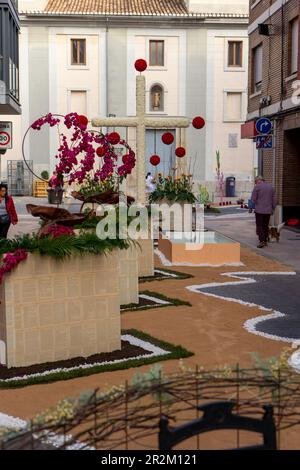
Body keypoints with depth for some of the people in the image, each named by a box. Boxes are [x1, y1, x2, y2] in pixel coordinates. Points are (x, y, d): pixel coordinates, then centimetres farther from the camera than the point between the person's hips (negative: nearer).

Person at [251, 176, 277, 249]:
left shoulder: (257, 187, -6)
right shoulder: (271, 187, 9)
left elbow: (253, 199, -8)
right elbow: (274, 200, 10)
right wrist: (272, 209, 17)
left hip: (259, 210, -5)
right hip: (268, 211, 5)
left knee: (259, 226, 0)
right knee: (266, 226, 14)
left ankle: (262, 241, -8)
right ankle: (265, 241, 17)